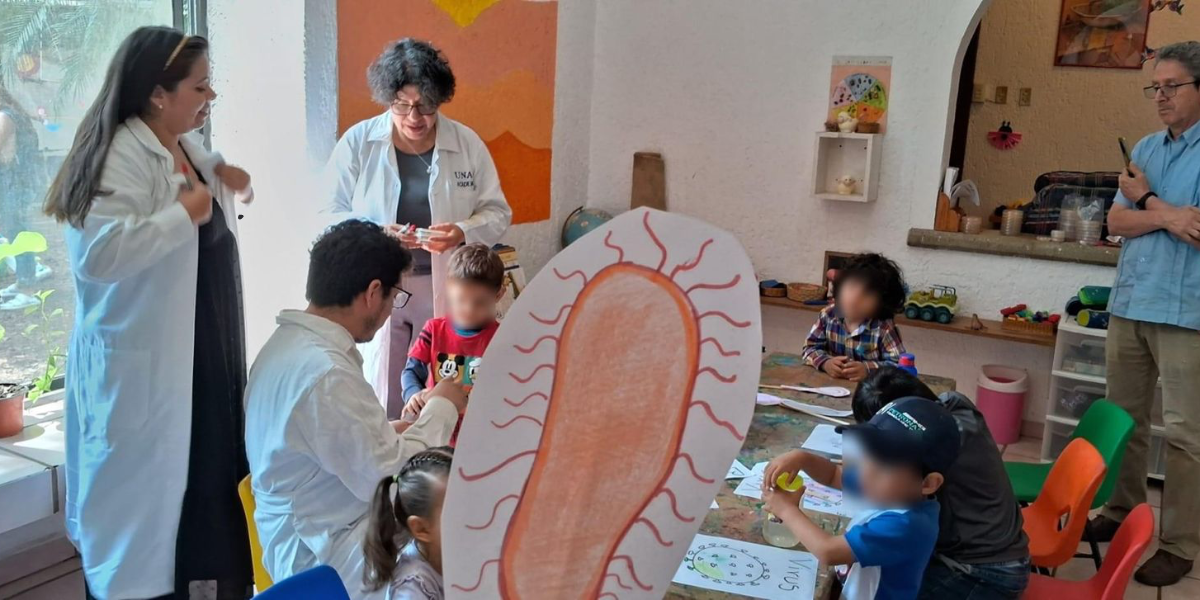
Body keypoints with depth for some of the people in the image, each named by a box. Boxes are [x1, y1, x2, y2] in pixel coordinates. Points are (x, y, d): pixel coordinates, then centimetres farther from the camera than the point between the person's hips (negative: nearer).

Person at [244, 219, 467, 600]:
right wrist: (442, 409, -8)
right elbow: (388, 479, -22)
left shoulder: (289, 342, 5)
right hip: (327, 556, -10)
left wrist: (410, 427, 8)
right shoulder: (326, 374, -27)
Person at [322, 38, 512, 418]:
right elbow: (331, 215, 2)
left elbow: (498, 213, 4)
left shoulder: (468, 144, 1)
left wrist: (463, 233, -17)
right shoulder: (357, 143, 0)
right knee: (381, 402, 6)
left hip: (445, 291, 1)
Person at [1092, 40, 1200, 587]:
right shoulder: (1145, 148, 12)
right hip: (1128, 305, 7)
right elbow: (1116, 221, 4)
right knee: (1123, 418, 14)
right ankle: (1122, 511, 29)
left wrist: (1146, 199, -4)